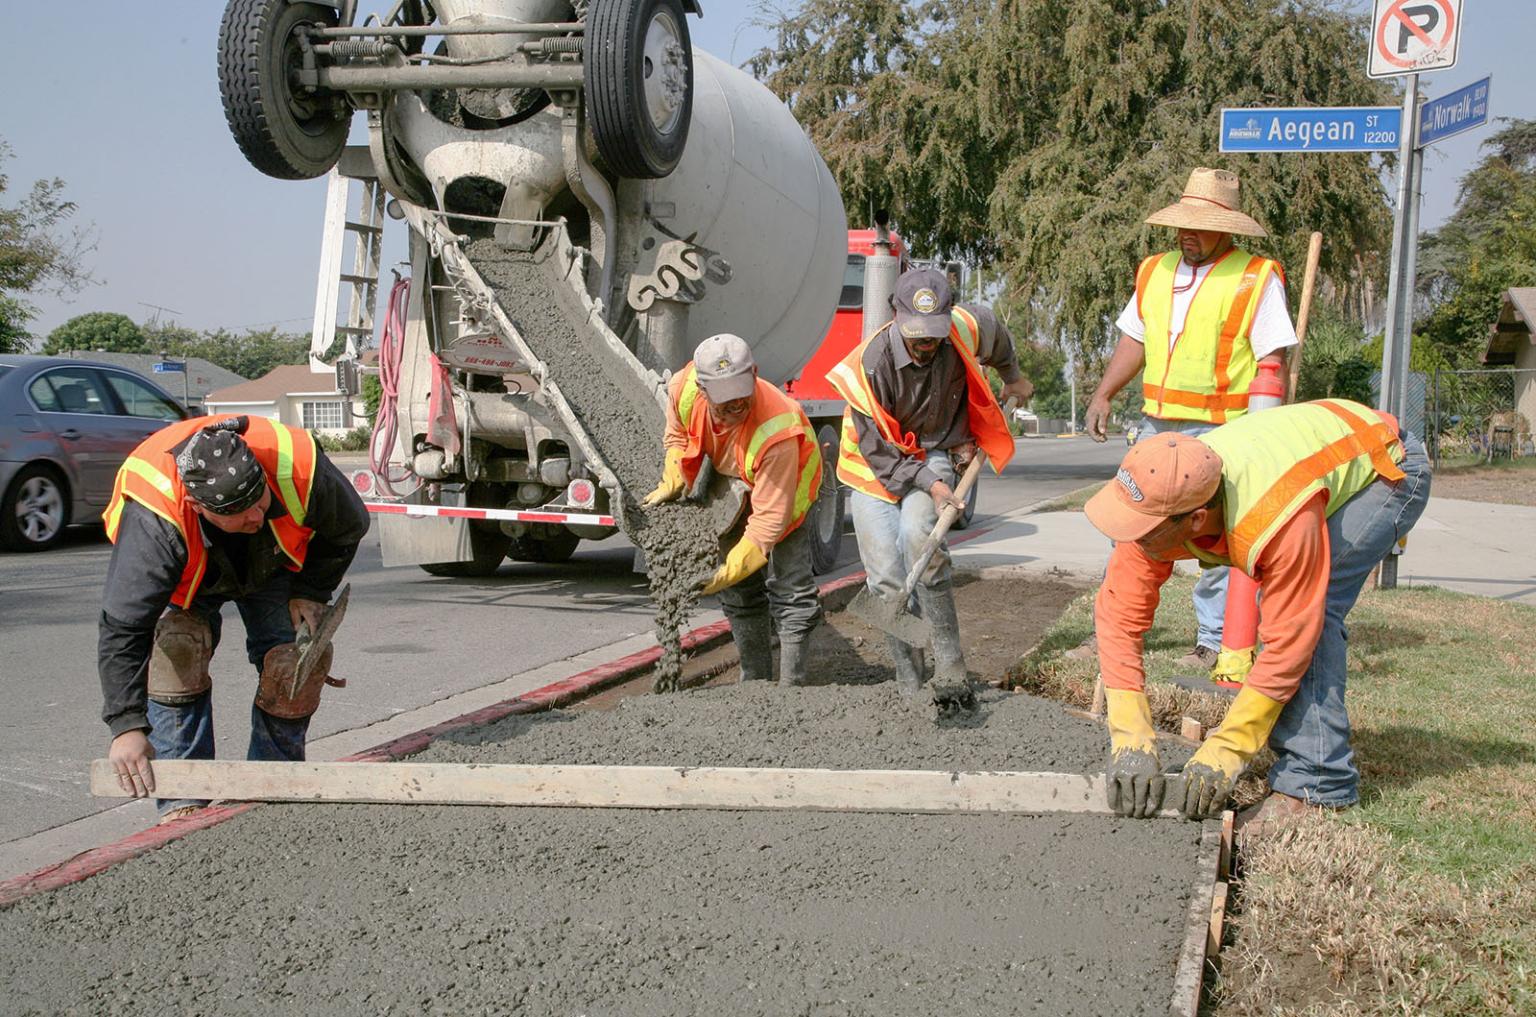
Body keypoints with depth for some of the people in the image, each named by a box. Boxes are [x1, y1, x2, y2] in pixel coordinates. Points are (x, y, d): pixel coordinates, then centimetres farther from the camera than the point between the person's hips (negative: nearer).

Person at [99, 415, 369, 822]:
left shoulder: (299, 467, -39)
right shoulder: (152, 519, -44)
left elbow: (347, 528, -14)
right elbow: (122, 629, -43)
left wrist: (311, 593, -17)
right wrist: (127, 726, -47)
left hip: (273, 563, 2)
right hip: (185, 580, -1)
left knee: (296, 665, -13)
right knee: (175, 649, -25)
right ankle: (182, 800, -16)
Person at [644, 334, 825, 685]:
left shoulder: (776, 431, -44)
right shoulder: (684, 389, -29)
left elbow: (770, 516, -38)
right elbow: (678, 435, -2)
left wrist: (730, 570, -42)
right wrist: (671, 485, -15)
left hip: (783, 488, -5)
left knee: (789, 589, -13)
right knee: (739, 591, 9)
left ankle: (791, 685, -6)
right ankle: (754, 680, 20)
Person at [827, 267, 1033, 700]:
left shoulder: (968, 329, -18)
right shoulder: (871, 363, -27)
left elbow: (996, 338, 11)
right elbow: (876, 447, -20)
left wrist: (1012, 376, 28)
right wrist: (929, 483, -27)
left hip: (936, 454, 1)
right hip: (875, 467, 0)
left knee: (916, 534, -29)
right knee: (886, 579, -7)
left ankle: (949, 660, -22)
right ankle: (910, 688, 6)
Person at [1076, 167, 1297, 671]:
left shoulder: (1256, 278, -5)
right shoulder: (1155, 271, 13)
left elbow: (1273, 360, -8)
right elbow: (1134, 341, 19)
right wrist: (1103, 395, 7)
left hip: (1221, 431, -6)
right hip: (1157, 423, 6)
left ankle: (1214, 640, 10)